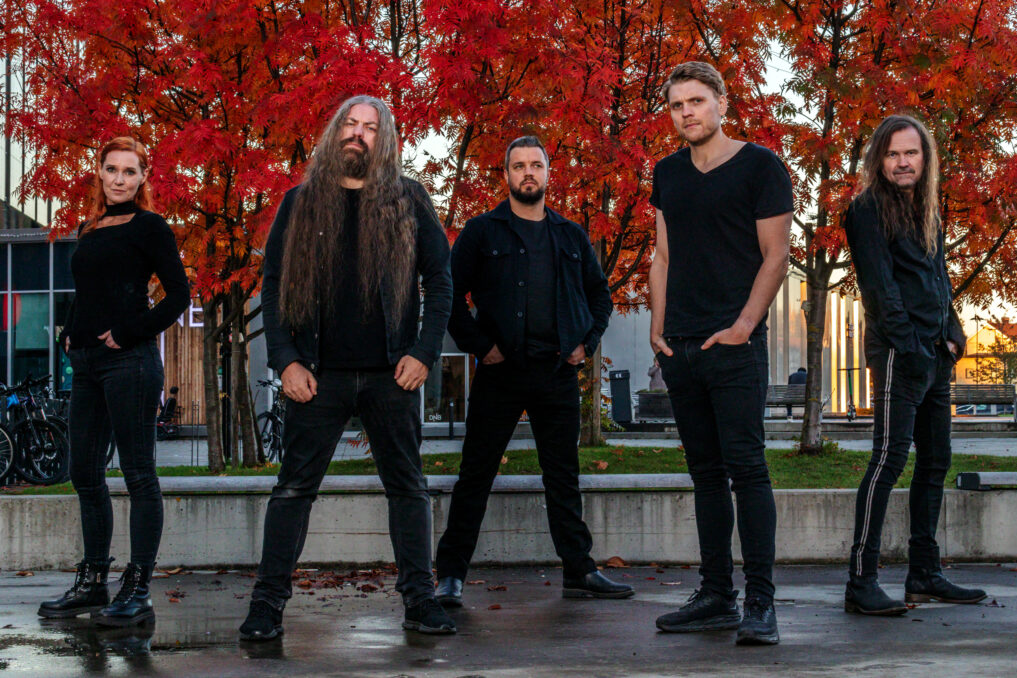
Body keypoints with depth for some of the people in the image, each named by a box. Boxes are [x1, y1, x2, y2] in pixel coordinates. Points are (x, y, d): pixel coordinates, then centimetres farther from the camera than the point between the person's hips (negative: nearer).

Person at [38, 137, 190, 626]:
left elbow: (178, 294, -7)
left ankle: (137, 591, -5)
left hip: (129, 362, -8)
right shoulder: (89, 229, 19)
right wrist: (70, 334, 13)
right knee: (84, 474, 11)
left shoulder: (148, 227, -2)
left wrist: (130, 333, -12)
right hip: (86, 365, 8)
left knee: (138, 474, -6)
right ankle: (92, 584, 22)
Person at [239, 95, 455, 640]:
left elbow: (440, 278, 6)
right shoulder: (301, 202, 7)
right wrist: (286, 361, -4)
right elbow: (273, 285, 6)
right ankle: (267, 604, 5)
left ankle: (419, 600, 13)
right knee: (294, 488, 1)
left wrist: (424, 352, -4)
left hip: (391, 373, 0)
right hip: (319, 374, 0)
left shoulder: (407, 200, 6)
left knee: (408, 487, 6)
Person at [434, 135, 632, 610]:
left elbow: (599, 294, 22)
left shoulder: (571, 237, 14)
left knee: (563, 476, 9)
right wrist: (479, 345, -8)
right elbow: (450, 295, -1)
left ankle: (579, 571, 16)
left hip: (558, 374, 3)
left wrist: (587, 343, 8)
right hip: (501, 373, -3)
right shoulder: (481, 232, 3)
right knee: (476, 474, -1)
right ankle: (450, 575, 4)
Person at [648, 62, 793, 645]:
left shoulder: (760, 166, -2)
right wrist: (658, 327, 7)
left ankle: (761, 602, -6)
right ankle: (717, 597, 14)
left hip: (734, 343, -6)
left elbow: (775, 255, -5)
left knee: (746, 467, -9)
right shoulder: (668, 175, 15)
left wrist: (745, 324, -14)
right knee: (706, 472, 9)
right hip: (680, 349, 6)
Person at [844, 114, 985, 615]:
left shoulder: (927, 212, 19)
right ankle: (861, 582, -15)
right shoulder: (869, 211, -5)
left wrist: (952, 334, 10)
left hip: (935, 354, 9)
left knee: (935, 461, 9)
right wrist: (909, 347, -18)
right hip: (898, 352, -8)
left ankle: (924, 574, 16)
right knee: (890, 456, -14)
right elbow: (880, 286, -12)